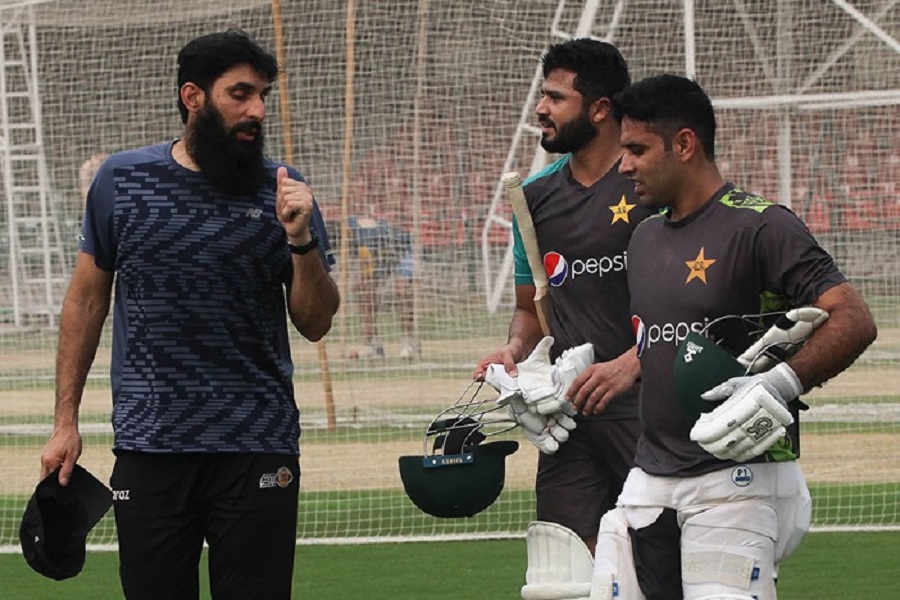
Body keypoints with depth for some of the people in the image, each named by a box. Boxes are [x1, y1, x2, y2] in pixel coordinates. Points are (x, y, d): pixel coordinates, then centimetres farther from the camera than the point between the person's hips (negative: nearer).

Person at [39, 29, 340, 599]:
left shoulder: (283, 191, 2)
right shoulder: (121, 179, 4)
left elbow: (315, 323, 3)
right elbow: (87, 299, 11)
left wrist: (302, 240, -14)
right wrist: (66, 419, 8)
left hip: (257, 445, 0)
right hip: (148, 441, 1)